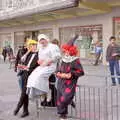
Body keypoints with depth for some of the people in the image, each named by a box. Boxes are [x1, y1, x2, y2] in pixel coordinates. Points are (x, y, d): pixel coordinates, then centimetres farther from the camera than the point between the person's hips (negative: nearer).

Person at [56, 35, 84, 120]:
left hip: (70, 84, -6)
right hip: (61, 83, 6)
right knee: (59, 101, 8)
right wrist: (60, 74, -5)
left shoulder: (75, 61, -9)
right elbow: (58, 71, 15)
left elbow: (81, 72, -10)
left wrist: (71, 74, -15)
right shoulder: (62, 60, 6)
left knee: (65, 99, -23)